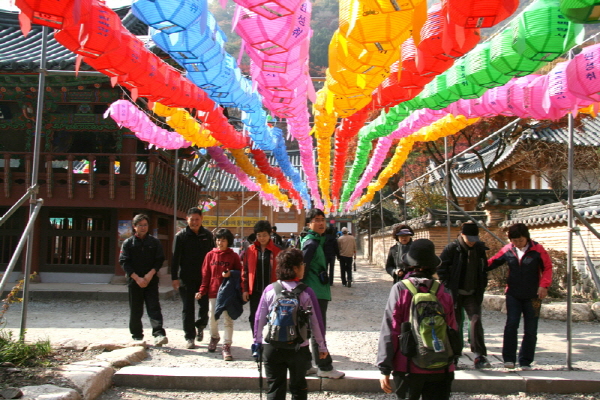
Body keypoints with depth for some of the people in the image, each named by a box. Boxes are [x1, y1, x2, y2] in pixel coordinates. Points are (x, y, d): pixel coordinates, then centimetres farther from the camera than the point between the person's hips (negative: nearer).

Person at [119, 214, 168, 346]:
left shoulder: (155, 242, 7)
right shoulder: (128, 243, 5)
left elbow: (159, 260, 3)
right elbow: (124, 262, -2)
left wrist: (150, 274, -12)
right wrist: (137, 278, -12)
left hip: (151, 280, 0)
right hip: (134, 281, 1)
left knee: (154, 308, -10)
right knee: (135, 310, 6)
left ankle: (159, 334, -18)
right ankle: (137, 336, 17)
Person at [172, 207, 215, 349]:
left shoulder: (207, 235, 5)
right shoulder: (181, 236, -2)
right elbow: (175, 258, -3)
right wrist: (174, 277, -8)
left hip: (204, 277, 2)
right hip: (186, 279, -2)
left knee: (205, 306, 5)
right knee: (188, 309, 3)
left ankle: (200, 326, 33)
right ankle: (190, 337, 13)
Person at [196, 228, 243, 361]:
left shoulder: (233, 256, -1)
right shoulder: (210, 255, 4)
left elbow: (239, 272, 4)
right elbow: (205, 274, 5)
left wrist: (230, 274, -17)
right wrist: (202, 291, -1)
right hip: (213, 292, 2)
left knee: (228, 320, -3)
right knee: (212, 318, 12)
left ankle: (226, 346, 3)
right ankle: (214, 337, 39)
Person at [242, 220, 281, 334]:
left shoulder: (277, 251, -2)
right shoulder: (250, 250, 3)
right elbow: (245, 270, 5)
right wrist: (245, 289, 0)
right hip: (254, 291, 2)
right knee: (254, 317, 9)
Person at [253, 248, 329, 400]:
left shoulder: (269, 290, -5)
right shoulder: (306, 292, -10)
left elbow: (259, 319, -2)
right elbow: (316, 322, -7)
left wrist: (257, 343, 12)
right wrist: (322, 346, 5)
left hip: (271, 348, 1)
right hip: (298, 348, -1)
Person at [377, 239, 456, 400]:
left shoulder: (400, 289, -8)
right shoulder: (444, 293, -1)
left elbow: (389, 331, -10)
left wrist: (384, 369, -5)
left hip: (408, 368, -1)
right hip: (440, 370, 1)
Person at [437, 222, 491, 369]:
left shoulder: (480, 248, 3)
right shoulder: (452, 248, -11)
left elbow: (484, 269, 15)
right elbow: (441, 268, -8)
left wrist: (482, 287, 8)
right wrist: (448, 286, -11)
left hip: (473, 294, 3)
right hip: (455, 293, -3)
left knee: (476, 320, -10)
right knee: (456, 323, 6)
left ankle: (479, 356, -7)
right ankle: (454, 355, 21)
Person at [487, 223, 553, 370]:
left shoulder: (537, 249, -6)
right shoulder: (507, 250, 1)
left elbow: (547, 267, -2)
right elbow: (492, 262, 9)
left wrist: (544, 285, -13)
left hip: (532, 296, -1)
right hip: (513, 295, 1)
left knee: (530, 330, 5)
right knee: (511, 325, -10)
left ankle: (525, 361, 16)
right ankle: (509, 358, 0)